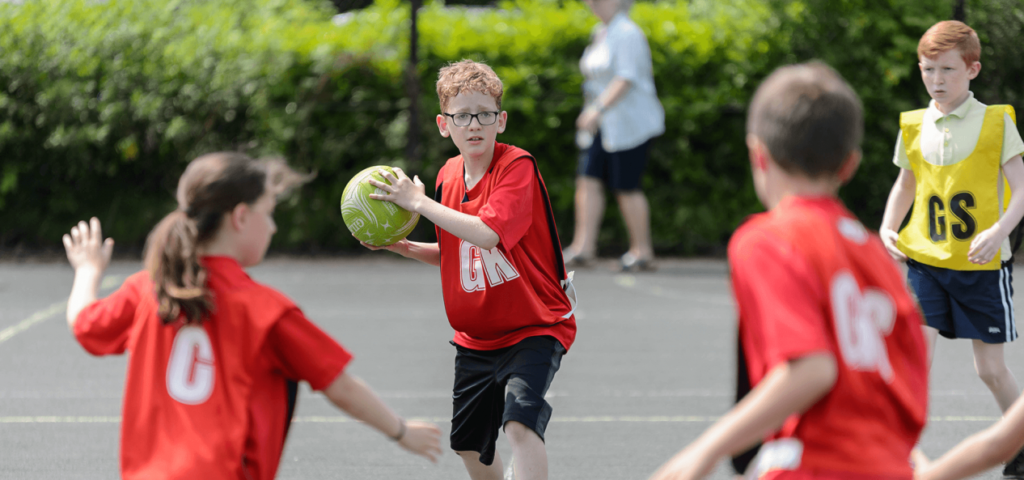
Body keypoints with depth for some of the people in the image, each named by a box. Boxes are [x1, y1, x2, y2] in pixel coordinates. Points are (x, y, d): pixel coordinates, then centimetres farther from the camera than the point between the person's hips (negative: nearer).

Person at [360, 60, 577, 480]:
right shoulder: (448, 177, 3)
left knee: (520, 422, -29)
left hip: (534, 327, -8)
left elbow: (486, 234, -33)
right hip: (476, 337, 8)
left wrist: (418, 202, -24)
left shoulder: (517, 166, -18)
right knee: (470, 445, 17)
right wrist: (399, 245, 3)